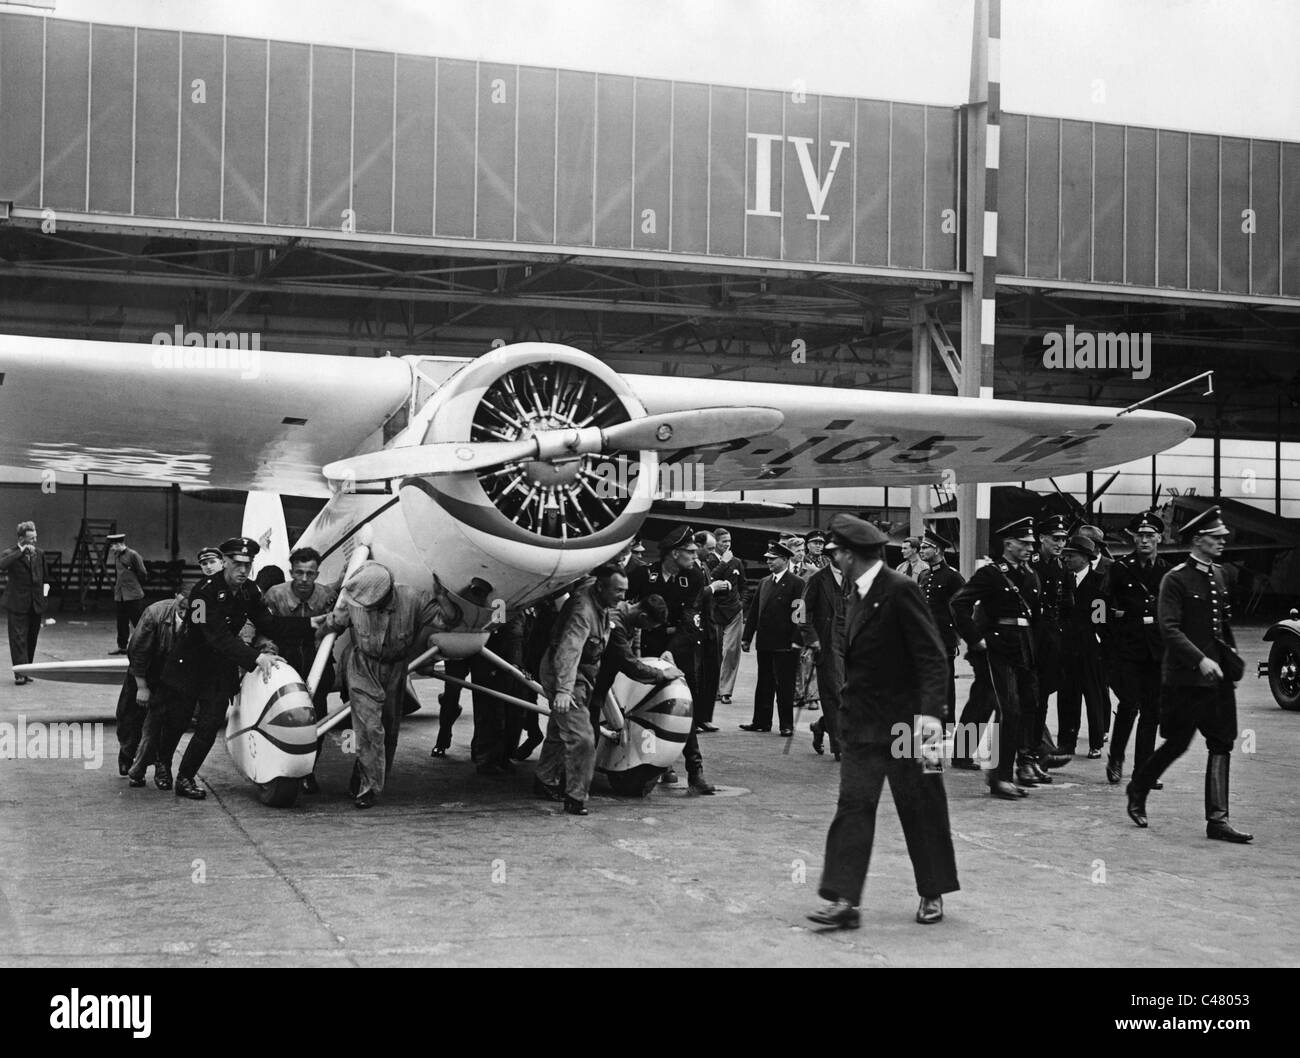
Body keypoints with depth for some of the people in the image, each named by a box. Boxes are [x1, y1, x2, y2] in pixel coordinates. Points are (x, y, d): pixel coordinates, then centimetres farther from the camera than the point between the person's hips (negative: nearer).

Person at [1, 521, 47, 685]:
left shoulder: (39, 553, 11)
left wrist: (44, 587, 9)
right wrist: (21, 552, -27)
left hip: (36, 604, 5)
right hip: (18, 604, -5)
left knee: (31, 639, 9)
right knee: (18, 639, -7)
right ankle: (20, 673, -8)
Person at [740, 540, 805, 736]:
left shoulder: (796, 584, -6)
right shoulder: (764, 582, 14)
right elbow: (754, 610, 15)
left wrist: (797, 641, -18)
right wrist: (747, 637, 11)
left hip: (785, 645, -6)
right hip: (765, 643, 6)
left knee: (785, 686, 1)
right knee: (764, 684, 12)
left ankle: (786, 725, 8)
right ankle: (761, 721, 20)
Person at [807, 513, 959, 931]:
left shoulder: (900, 591, -15)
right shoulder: (860, 595, 11)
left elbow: (932, 657, -17)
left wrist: (929, 712, -25)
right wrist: (847, 708, 14)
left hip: (904, 723, -7)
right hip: (862, 724, 7)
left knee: (920, 809, 7)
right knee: (853, 805, -1)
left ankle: (933, 894, 22)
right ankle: (843, 900, -3)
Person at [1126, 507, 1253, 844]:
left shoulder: (1219, 575, 11)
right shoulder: (1176, 579, -11)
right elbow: (1170, 629, -18)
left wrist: (1232, 658, 13)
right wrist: (1201, 659, -26)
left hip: (1218, 675, 7)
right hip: (1186, 677, -7)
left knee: (1222, 743, 2)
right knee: (1177, 743, 2)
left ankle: (1217, 819, 4)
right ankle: (1138, 789, 26)